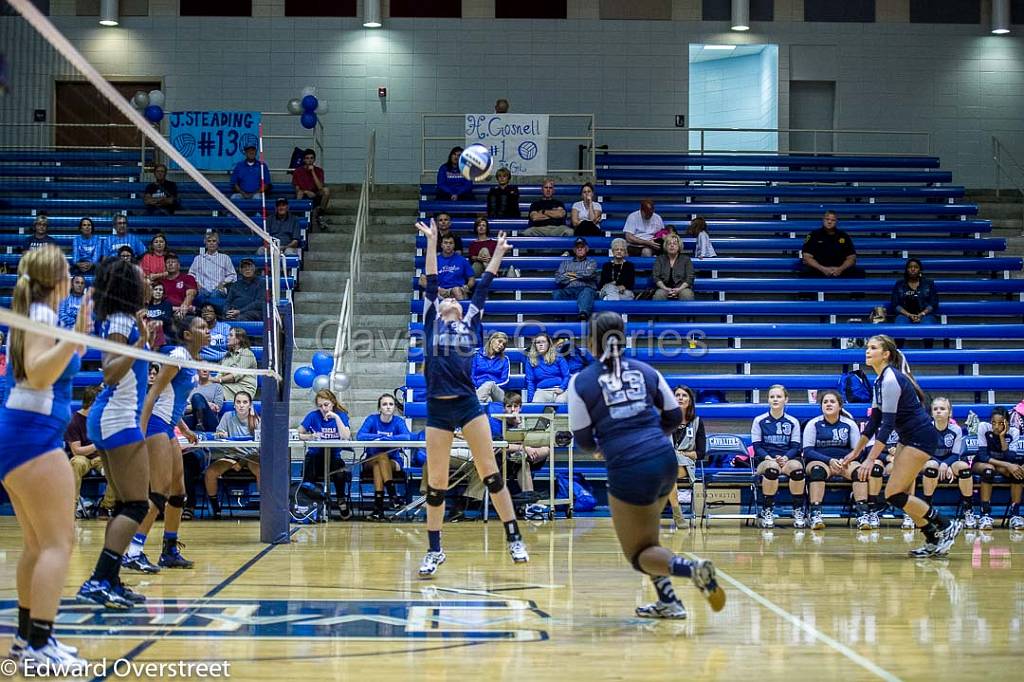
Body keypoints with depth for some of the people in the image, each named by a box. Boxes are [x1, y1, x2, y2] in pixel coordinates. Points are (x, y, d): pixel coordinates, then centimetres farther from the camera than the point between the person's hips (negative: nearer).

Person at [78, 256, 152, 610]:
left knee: (125, 506, 12)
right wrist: (140, 343, -33)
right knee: (137, 506, -12)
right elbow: (110, 372, -25)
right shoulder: (121, 321, -13)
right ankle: (98, 581, -19)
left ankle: (109, 581, 10)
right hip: (118, 420, -10)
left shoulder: (119, 318, 14)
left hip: (110, 418, 10)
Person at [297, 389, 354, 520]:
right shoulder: (313, 416, 2)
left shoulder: (341, 415, 2)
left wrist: (336, 417, -17)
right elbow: (298, 435, 0)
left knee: (340, 473, -31)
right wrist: (311, 437, -19)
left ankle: (341, 501, -9)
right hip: (315, 457, 0)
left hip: (334, 457, 0)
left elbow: (346, 437, -12)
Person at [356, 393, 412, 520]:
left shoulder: (398, 421, -4)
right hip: (371, 460, 0)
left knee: (378, 466, -33)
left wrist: (382, 437, -28)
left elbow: (407, 437, -25)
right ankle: (392, 494, -42)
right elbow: (359, 436, -20)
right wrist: (381, 436, -26)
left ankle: (378, 506, -40)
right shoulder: (372, 419, -4)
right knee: (382, 457, -34)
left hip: (393, 461, 0)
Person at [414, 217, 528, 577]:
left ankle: (514, 538, 4)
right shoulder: (432, 323, 13)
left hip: (468, 405, 0)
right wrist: (432, 242, 8)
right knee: (436, 482, 3)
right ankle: (434, 550, 13)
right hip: (437, 409, 0)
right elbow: (431, 282, 11)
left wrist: (497, 254, 15)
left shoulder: (470, 324, 15)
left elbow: (482, 287, 15)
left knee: (490, 473, -2)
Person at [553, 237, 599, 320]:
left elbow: (588, 274, 0)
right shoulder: (566, 262, 28)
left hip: (586, 288, -3)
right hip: (568, 290, 3)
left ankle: (584, 314, -68)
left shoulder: (591, 262, 23)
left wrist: (573, 274, 11)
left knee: (587, 292, -40)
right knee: (556, 293, -30)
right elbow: (558, 279, 11)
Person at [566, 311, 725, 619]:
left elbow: (583, 441, 2)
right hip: (665, 460, 5)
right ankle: (668, 601, 19)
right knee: (645, 534, 29)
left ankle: (693, 569, -20)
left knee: (639, 554, 8)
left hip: (628, 470, -5)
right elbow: (674, 417, 14)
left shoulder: (581, 382, 0)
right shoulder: (645, 371, 11)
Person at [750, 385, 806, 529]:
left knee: (797, 466, -36)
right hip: (764, 461, -1)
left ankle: (798, 512, -22)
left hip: (787, 459, 1)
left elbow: (795, 447, 5)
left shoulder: (793, 422, 10)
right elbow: (756, 446, 2)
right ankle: (767, 512, -25)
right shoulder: (759, 421, 7)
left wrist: (785, 458, -16)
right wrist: (769, 458, -17)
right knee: (772, 468, -39)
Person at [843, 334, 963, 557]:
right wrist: (856, 452, 18)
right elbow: (875, 420, 17)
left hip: (920, 438, -10)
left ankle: (947, 526, -2)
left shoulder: (891, 380, -19)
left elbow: (888, 423, -24)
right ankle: (934, 541, 12)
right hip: (910, 439, 10)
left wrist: (871, 459, -25)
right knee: (899, 495, 6)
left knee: (894, 495, -11)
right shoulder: (881, 380, 11)